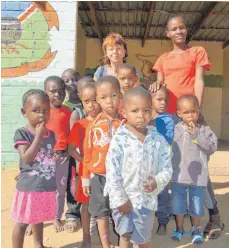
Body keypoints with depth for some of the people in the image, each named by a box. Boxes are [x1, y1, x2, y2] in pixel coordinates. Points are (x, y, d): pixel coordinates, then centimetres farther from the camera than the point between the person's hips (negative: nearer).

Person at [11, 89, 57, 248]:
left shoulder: (51, 134, 3)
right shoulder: (21, 133, -13)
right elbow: (26, 158, -24)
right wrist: (39, 136, -24)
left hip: (48, 187, 5)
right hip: (29, 187, -5)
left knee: (39, 219, 24)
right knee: (22, 222, 8)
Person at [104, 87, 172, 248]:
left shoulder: (159, 140, -6)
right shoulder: (119, 140, -14)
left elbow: (167, 169, -2)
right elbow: (112, 172, -13)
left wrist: (157, 182, -21)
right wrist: (119, 199, -12)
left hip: (147, 199, 2)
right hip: (124, 199, -2)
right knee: (125, 235, 17)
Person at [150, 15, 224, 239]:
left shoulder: (197, 52, 10)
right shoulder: (163, 59, 19)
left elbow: (199, 82, -1)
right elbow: (160, 83, 13)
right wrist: (156, 85, -11)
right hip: (167, 115, 4)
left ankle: (214, 216, 2)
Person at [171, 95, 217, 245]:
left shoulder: (205, 130, -4)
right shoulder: (174, 130, -2)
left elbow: (212, 148, -16)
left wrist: (196, 135, -22)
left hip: (198, 176, -1)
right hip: (178, 175, 1)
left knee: (196, 205, 13)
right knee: (178, 204, 14)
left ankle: (196, 230, 38)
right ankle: (179, 228, 36)